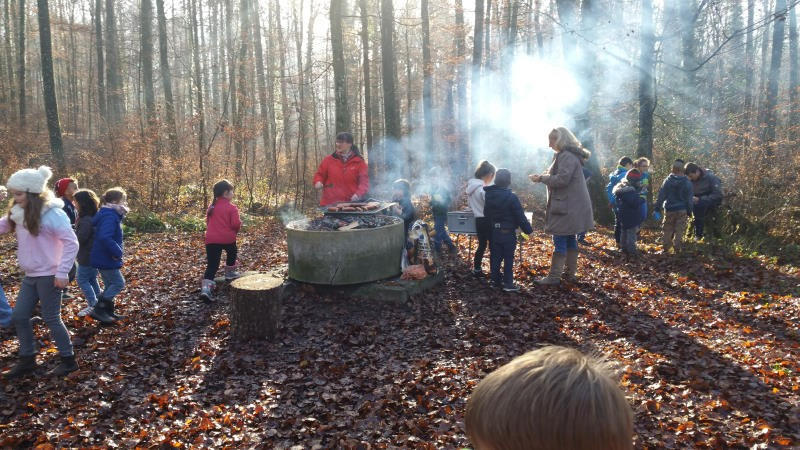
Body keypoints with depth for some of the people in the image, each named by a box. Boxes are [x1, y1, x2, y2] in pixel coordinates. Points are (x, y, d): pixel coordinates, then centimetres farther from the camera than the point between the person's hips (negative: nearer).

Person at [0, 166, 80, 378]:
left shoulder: (51, 214, -18)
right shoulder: (19, 213, 6)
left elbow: (71, 242, -20)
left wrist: (62, 272, -21)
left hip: (48, 275, -8)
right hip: (30, 276, 8)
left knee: (51, 319, 2)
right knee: (19, 317, 12)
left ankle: (68, 360, 17)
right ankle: (27, 360, 27)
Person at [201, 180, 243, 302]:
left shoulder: (211, 207, 13)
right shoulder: (232, 208, -6)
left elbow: (208, 222, 21)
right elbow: (236, 224, -13)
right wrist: (236, 230, 9)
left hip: (211, 239, 4)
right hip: (227, 238, -4)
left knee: (212, 265, -1)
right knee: (232, 252, 30)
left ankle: (206, 288, -17)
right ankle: (230, 273, 41)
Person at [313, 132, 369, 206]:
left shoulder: (359, 162, 2)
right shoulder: (329, 159, 7)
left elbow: (364, 181, -1)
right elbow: (320, 174, 16)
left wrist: (358, 194, -18)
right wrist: (318, 182, -6)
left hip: (351, 204, -1)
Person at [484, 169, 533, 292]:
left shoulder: (489, 195, 1)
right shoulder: (511, 197, -17)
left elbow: (486, 213, 11)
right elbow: (520, 216, -14)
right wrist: (528, 229, -5)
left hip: (494, 232, 6)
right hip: (508, 233, -5)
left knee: (495, 257, 12)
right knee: (508, 258, 2)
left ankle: (496, 280, 18)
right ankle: (508, 283, 4)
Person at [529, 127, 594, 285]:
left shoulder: (567, 156, -16)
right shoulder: (568, 155, 18)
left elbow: (562, 179, -23)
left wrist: (541, 178, -13)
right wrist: (543, 177, 12)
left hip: (567, 207, -11)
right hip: (571, 206, 11)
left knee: (560, 240, -8)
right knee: (570, 239, 15)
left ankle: (554, 276, -5)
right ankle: (570, 272, 23)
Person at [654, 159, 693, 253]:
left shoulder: (667, 181, -5)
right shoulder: (687, 183, -5)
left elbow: (661, 196, -3)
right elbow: (689, 199, 0)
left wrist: (657, 209, 2)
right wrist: (689, 211, 8)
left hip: (669, 210, 0)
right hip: (682, 210, 0)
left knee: (668, 230, 11)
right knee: (679, 231, 7)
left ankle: (666, 248, 14)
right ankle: (677, 248, 9)